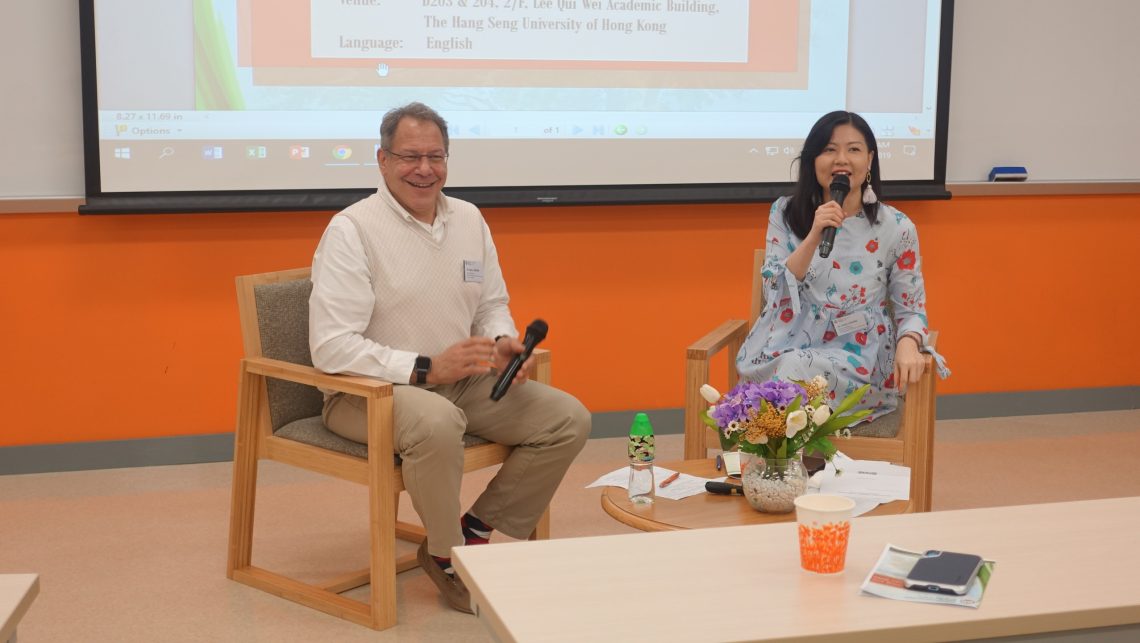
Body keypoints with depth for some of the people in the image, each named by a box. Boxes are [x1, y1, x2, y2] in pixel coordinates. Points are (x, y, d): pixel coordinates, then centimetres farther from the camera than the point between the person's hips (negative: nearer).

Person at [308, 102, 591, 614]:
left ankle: (476, 530, 4)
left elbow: (493, 306, 17)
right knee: (436, 422, -39)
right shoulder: (352, 230, -14)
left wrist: (505, 344, -7)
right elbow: (331, 347, -21)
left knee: (568, 418, -7)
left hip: (462, 382, 7)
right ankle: (447, 556, -13)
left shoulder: (468, 219, 7)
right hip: (367, 393, -7)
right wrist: (426, 369, -26)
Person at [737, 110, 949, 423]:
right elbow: (776, 294, -6)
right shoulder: (785, 213, 4)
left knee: (798, 371, -33)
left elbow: (910, 309, 3)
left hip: (860, 358, -1)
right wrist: (814, 236, -19)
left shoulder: (897, 228, -1)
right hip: (788, 349, 1)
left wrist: (908, 345, -21)